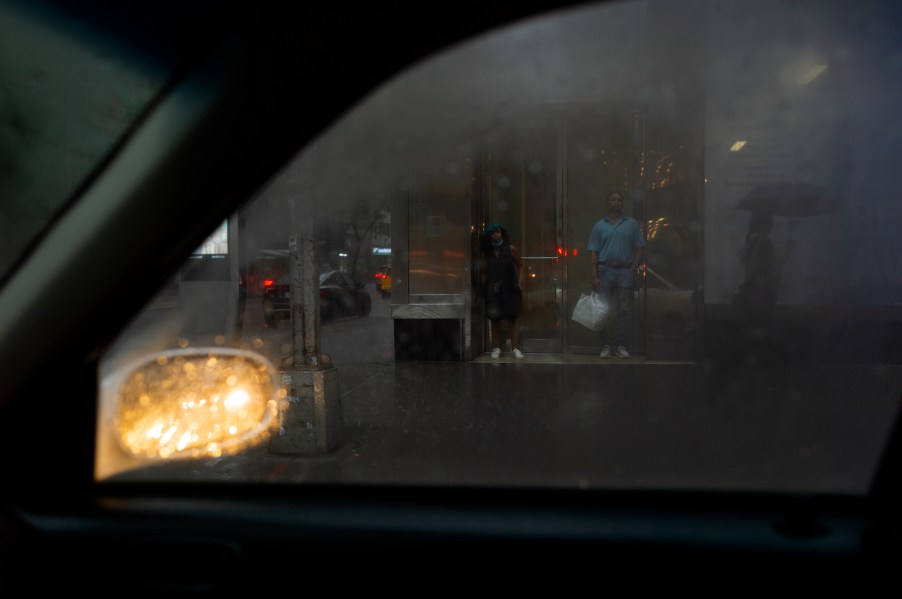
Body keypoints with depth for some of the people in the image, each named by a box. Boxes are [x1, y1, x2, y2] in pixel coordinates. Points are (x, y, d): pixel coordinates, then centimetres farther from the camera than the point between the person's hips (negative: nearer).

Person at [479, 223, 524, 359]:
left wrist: (519, 282, -1)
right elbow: (483, 271, 5)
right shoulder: (485, 252, 2)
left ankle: (515, 347, 3)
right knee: (494, 318, 5)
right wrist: (483, 286, -4)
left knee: (513, 317, -1)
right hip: (493, 289, 1)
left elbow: (520, 266, 7)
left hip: (510, 288, -1)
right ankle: (496, 348, 13)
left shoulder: (511, 249, -1)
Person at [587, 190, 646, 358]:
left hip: (625, 271, 0)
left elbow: (638, 248, 7)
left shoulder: (632, 224, 7)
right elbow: (593, 252, 3)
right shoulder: (599, 226, 7)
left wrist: (634, 266, -5)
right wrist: (594, 275, -4)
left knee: (624, 310, 2)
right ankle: (606, 344, 8)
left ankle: (622, 345, 7)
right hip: (605, 270, 0)